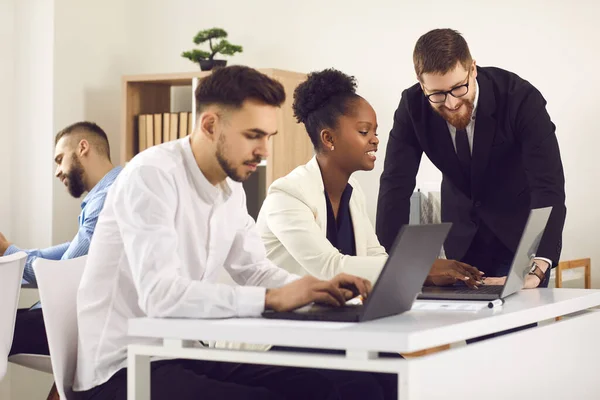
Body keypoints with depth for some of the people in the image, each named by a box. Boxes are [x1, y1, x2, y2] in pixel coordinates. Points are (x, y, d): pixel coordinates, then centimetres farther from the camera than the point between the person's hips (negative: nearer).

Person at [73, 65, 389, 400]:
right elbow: (159, 294, -29)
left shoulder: (230, 187, 6)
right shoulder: (151, 176, -19)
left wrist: (317, 289, -5)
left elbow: (254, 270, 15)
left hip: (190, 355, 8)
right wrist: (273, 298, -29)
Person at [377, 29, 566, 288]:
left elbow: (549, 185, -35)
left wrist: (536, 269, -49)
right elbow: (396, 184, -18)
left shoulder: (521, 98, -28)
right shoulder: (413, 106, -18)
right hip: (461, 237, 3)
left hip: (518, 231, -2)